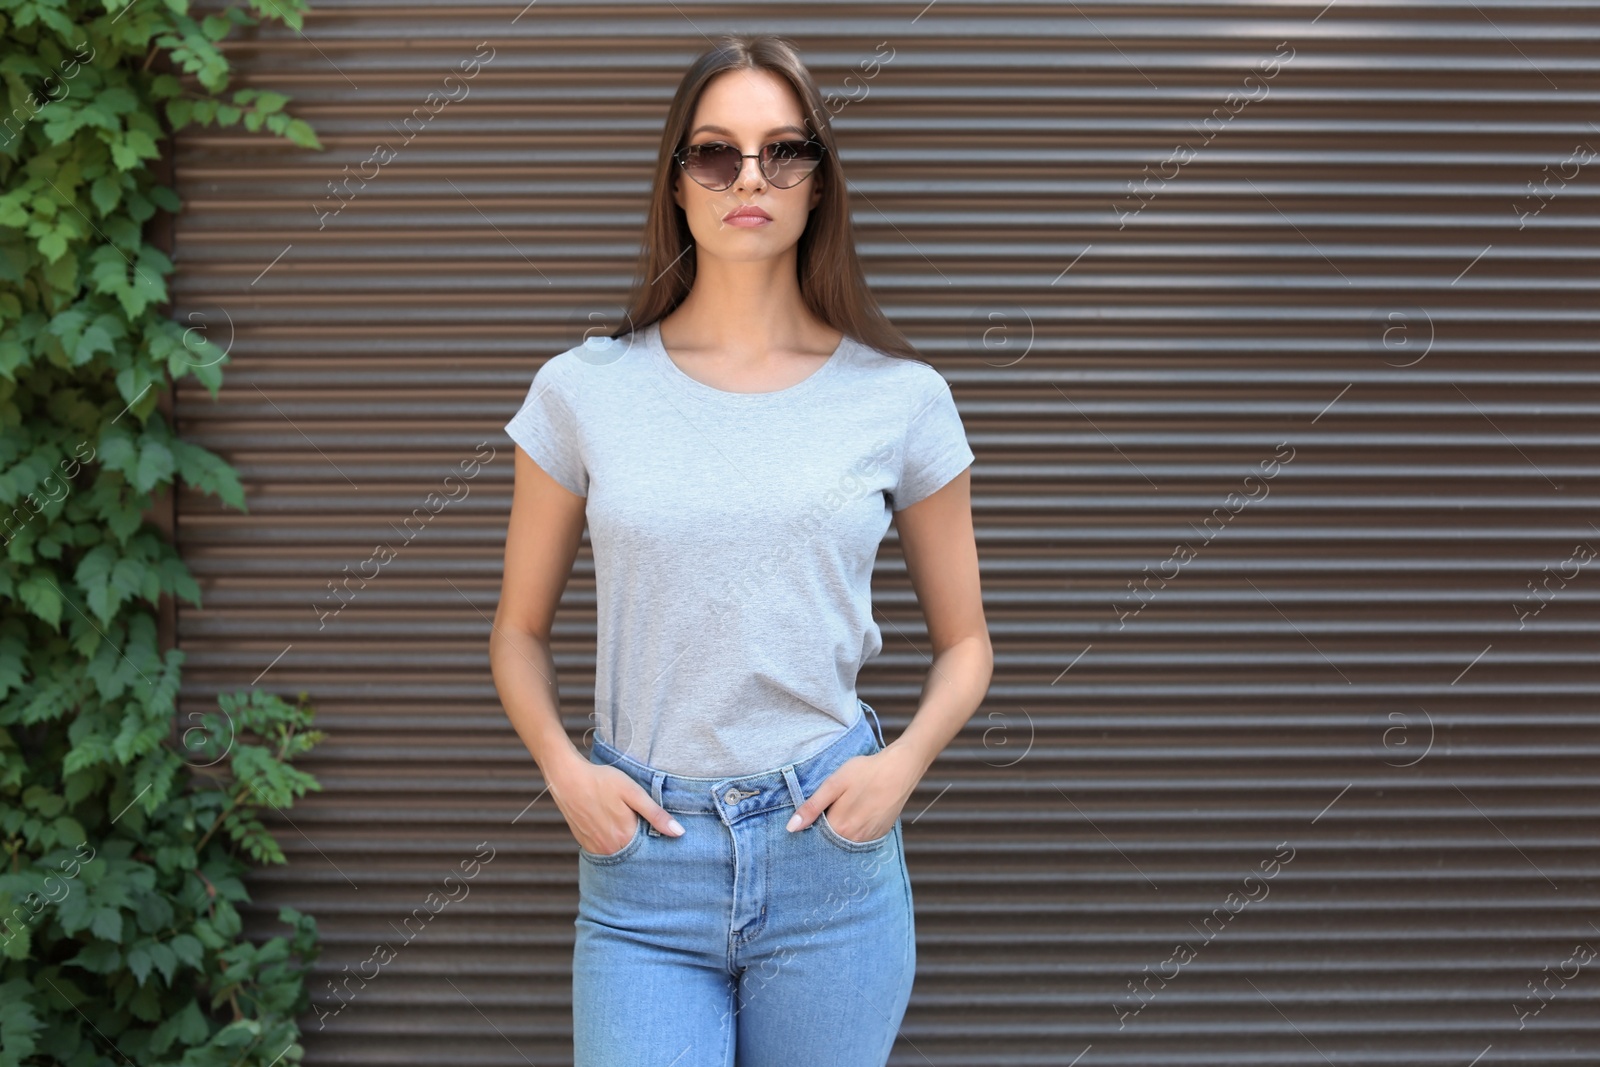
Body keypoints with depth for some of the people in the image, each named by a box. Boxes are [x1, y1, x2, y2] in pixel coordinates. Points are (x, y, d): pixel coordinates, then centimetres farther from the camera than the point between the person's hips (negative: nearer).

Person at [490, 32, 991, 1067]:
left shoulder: (901, 399, 1)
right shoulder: (583, 391, 1)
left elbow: (965, 641, 10)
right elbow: (521, 630, 10)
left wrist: (902, 763, -7)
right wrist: (563, 767, -7)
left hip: (828, 856, 1)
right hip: (641, 863, 0)